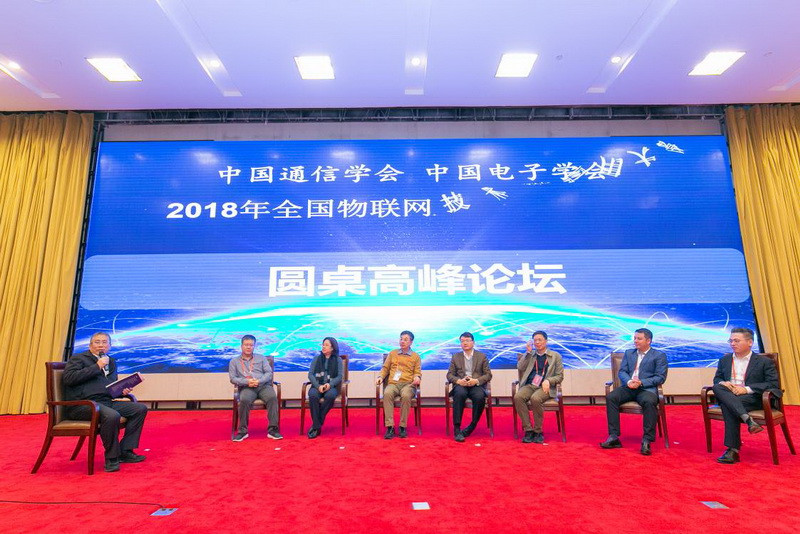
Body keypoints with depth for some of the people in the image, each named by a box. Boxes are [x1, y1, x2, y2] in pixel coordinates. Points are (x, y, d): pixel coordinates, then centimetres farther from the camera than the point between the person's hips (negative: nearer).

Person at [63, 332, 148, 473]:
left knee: (140, 408, -9)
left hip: (106, 402, 7)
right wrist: (97, 367, -14)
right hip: (82, 405, -7)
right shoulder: (78, 359, 4)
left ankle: (125, 451, -5)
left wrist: (121, 390, 8)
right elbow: (68, 378, -15)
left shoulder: (111, 362, 22)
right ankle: (111, 458, -16)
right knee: (112, 415, -36)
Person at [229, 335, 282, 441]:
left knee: (272, 397, -31)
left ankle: (272, 430, -29)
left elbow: (269, 373, 11)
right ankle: (243, 431, -22)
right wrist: (247, 382, -10)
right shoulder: (234, 361, 20)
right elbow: (233, 378, 8)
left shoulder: (261, 358, 22)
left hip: (263, 385, 1)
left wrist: (259, 381, -10)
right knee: (244, 400, -35)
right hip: (246, 388, 0)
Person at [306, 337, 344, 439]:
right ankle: (317, 426, -26)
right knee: (313, 395, -34)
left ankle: (316, 425, -23)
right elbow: (310, 374, 4)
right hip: (317, 385, 1)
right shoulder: (317, 358, 14)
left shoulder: (338, 360, 10)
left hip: (331, 386, -1)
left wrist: (330, 384, -19)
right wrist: (318, 386, -14)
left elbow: (340, 376, 1)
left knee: (330, 395, -36)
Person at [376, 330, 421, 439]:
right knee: (387, 394, -34)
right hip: (393, 383, 2)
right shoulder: (392, 353, 21)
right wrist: (380, 377, 2)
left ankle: (402, 427, -23)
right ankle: (390, 427, -32)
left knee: (406, 396, -37)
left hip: (408, 384, -1)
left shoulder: (415, 356, 16)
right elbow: (385, 368, 20)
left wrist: (417, 377, -10)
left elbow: (417, 372, 12)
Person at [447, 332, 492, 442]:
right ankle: (456, 429, -31)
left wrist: (476, 381, -11)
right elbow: (450, 374, 12)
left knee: (480, 397, -35)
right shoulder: (455, 357, 17)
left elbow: (488, 374, 8)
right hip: (460, 385, 0)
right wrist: (458, 381, -11)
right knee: (459, 394, -35)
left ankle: (472, 426, -16)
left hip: (476, 385, 0)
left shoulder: (482, 356, 14)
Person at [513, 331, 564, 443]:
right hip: (529, 385, 3)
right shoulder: (530, 355, 21)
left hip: (544, 387, -2)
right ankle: (528, 430, -21)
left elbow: (560, 376, 9)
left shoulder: (555, 356, 13)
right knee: (518, 397, -30)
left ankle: (538, 431, -18)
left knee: (535, 399, -36)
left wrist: (548, 381, -11)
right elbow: (520, 368, 5)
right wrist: (528, 352, 0)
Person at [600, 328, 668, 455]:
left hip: (646, 389, -3)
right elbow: (622, 371, 13)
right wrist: (628, 381, -10)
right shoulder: (629, 353, 22)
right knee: (611, 397, -25)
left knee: (649, 402, -37)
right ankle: (613, 437, -24)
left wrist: (641, 382, -15)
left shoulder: (659, 355, 9)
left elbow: (661, 377, -1)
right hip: (628, 388, 4)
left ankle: (647, 441, -28)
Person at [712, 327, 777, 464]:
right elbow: (717, 379, 22)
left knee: (727, 406, -35)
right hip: (727, 396, 4)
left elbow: (773, 383, -3)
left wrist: (746, 389, -17)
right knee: (717, 387, -34)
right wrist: (722, 383, -6)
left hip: (753, 398, -4)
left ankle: (733, 450, -33)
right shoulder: (724, 360, 20)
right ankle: (748, 419, -43)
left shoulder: (764, 361, 7)